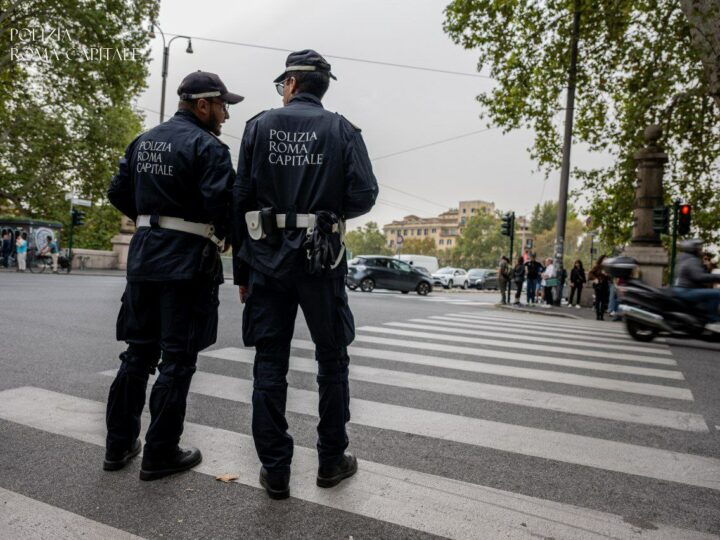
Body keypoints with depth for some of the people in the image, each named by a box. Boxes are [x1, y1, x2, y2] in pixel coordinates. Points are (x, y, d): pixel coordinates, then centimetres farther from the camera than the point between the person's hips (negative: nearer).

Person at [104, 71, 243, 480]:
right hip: (188, 259, -7)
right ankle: (160, 454, 11)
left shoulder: (143, 141, 14)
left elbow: (118, 193, 15)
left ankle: (119, 445, 24)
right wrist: (220, 236, -2)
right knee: (177, 359, 1)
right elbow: (223, 201, -20)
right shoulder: (206, 145, -10)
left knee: (138, 352, 15)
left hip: (145, 254, 8)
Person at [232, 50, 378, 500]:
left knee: (269, 364, 7)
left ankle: (275, 470, 15)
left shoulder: (260, 125, 5)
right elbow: (363, 196, -8)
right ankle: (332, 461, 22)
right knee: (332, 360, 12)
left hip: (267, 259, 1)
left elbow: (241, 200, 2)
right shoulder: (342, 131, 2)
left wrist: (242, 268, 7)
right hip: (320, 260, -1)